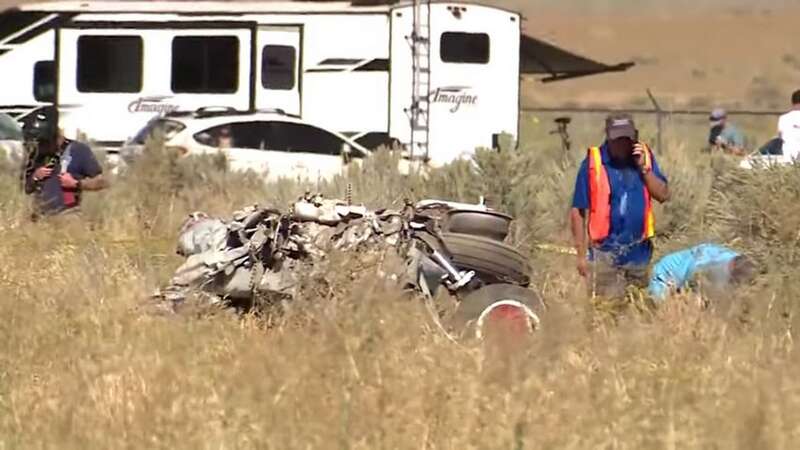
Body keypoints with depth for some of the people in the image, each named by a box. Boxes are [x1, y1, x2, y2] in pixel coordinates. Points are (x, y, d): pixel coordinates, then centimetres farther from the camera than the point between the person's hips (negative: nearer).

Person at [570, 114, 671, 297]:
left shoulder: (644, 156, 2)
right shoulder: (593, 163, -9)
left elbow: (663, 195, -2)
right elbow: (578, 211, -7)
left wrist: (644, 167, -13)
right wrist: (581, 254, -8)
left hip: (639, 252, 4)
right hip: (606, 253, -4)